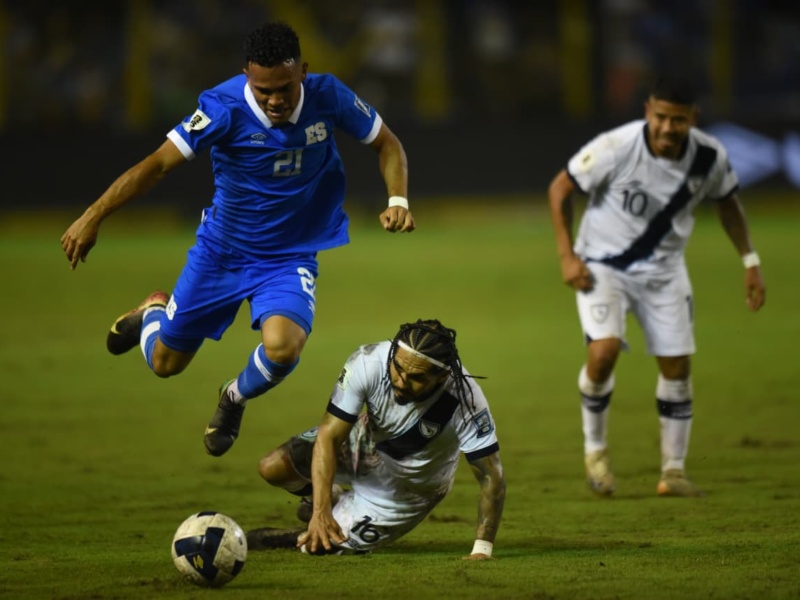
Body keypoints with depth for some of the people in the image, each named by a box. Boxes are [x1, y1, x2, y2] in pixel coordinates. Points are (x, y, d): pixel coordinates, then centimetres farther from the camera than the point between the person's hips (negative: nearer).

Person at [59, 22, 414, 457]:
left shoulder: (326, 97, -17)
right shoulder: (224, 107, -24)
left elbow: (386, 144, -1)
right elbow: (160, 163, -24)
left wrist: (398, 199, -19)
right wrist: (93, 217, -31)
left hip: (289, 258, 0)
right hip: (221, 251, 0)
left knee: (282, 346, -29)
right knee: (165, 362, 10)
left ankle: (235, 399, 8)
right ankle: (153, 312, 49)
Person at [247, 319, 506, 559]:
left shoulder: (465, 399, -38)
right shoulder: (368, 362, -34)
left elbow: (491, 478, -30)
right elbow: (329, 436, -29)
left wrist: (482, 550, -37)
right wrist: (321, 511, -38)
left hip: (409, 486, -2)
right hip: (364, 444, 2)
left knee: (319, 544, -12)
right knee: (272, 468, -13)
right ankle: (332, 501, 20)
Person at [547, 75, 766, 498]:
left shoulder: (710, 157, -14)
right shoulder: (616, 148, -25)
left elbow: (727, 202, 9)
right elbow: (560, 188, -11)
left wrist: (749, 261, 6)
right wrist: (566, 255, -16)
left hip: (663, 269, 4)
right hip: (602, 264, -3)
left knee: (677, 366, 0)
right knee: (603, 352, -22)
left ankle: (674, 470, 16)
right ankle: (594, 448, 2)